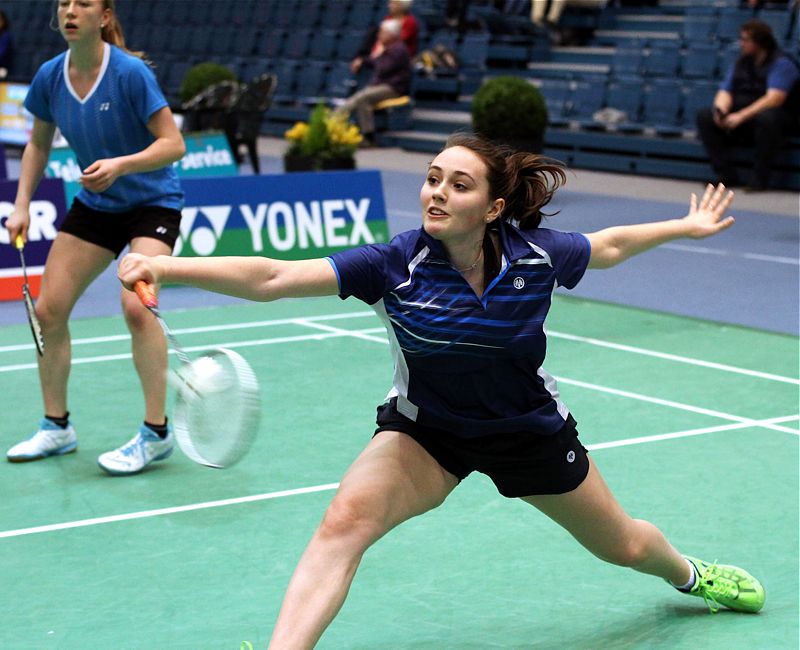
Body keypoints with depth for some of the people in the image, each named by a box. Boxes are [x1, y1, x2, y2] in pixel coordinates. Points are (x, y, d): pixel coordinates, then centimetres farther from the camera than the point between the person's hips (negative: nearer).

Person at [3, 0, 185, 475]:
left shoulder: (131, 73, -22)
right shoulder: (50, 77, -7)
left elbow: (173, 144, -21)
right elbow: (39, 144, 9)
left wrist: (121, 164, -36)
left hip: (153, 203, -6)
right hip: (94, 205, 6)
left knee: (136, 306, -25)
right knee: (48, 311, 1)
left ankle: (157, 433, -12)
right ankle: (56, 427, 18)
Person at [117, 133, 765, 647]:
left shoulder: (536, 254, -22)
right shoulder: (396, 264, -29)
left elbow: (607, 245, 2)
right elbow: (273, 277, -39)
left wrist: (686, 226, 11)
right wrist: (169, 266, -51)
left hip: (531, 430, 2)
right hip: (425, 429, -2)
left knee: (622, 545, 20)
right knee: (346, 519, -30)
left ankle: (689, 573, 56)